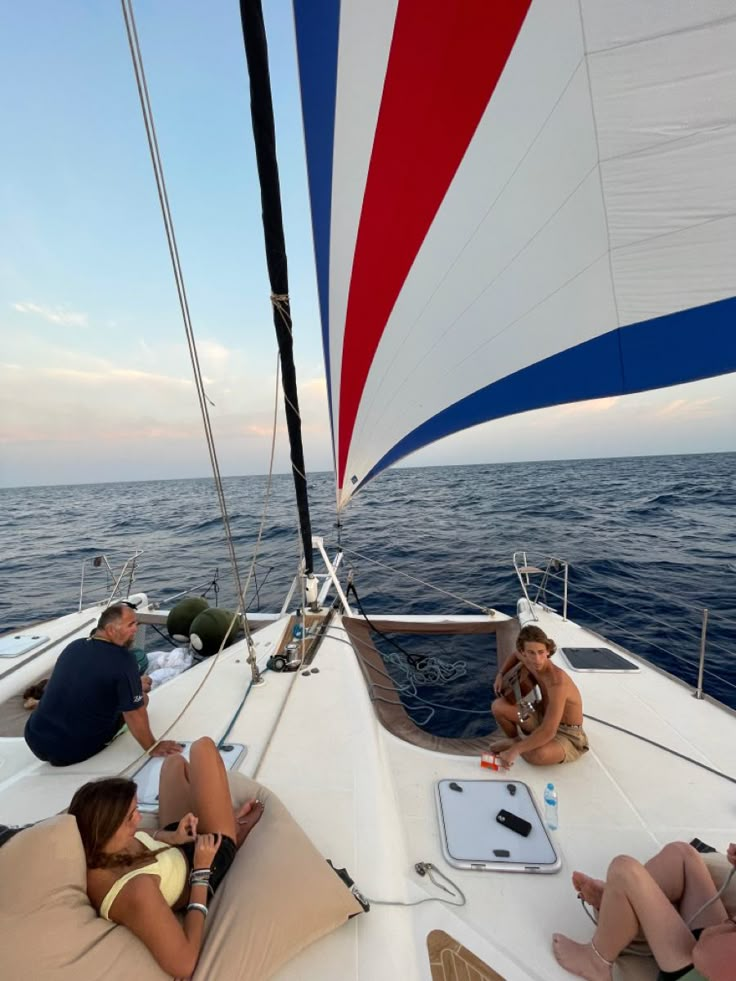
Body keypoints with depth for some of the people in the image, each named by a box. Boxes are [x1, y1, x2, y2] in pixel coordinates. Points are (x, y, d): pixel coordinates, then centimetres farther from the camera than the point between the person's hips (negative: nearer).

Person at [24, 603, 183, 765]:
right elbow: (134, 714, -19)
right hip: (72, 753, -6)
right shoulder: (123, 660, -23)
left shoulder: (73, 646, 0)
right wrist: (153, 747, -7)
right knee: (142, 698, 3)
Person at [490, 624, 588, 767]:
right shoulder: (530, 661, -15)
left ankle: (516, 745, 0)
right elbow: (515, 654, 14)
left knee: (538, 755, -36)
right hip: (542, 718, 6)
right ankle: (515, 740, 20)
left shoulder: (556, 681, -36)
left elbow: (548, 732, -39)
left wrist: (514, 751, -35)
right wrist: (500, 674, 1)